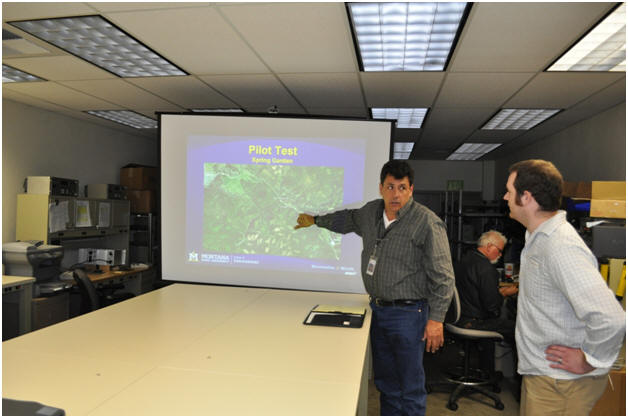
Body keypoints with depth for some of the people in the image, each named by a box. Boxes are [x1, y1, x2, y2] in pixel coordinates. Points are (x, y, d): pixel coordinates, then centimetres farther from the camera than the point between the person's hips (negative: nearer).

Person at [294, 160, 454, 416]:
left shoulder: (428, 223, -15)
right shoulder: (371, 212, 5)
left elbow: (442, 277, -14)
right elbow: (348, 219, 28)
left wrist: (436, 319, -17)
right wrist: (315, 220, 37)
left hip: (408, 313, -6)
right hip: (377, 308, 7)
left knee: (410, 387, 1)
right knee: (385, 382, 18)